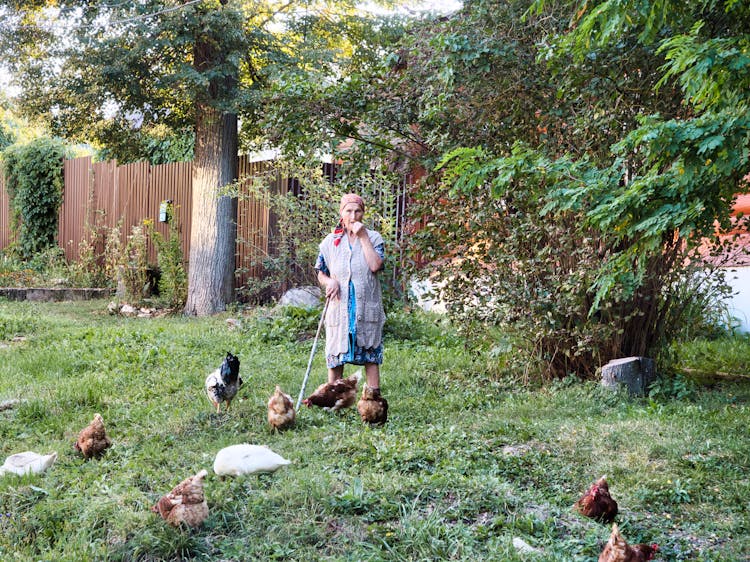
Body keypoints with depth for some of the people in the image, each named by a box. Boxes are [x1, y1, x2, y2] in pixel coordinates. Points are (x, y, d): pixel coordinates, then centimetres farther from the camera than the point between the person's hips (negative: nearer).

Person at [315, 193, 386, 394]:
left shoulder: (374, 238, 3)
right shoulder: (330, 242, 7)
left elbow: (376, 265, -15)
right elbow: (321, 274, 14)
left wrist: (363, 237, -12)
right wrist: (329, 282, -9)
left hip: (367, 307, -1)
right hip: (339, 307, 1)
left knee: (371, 356, 3)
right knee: (336, 356, 4)